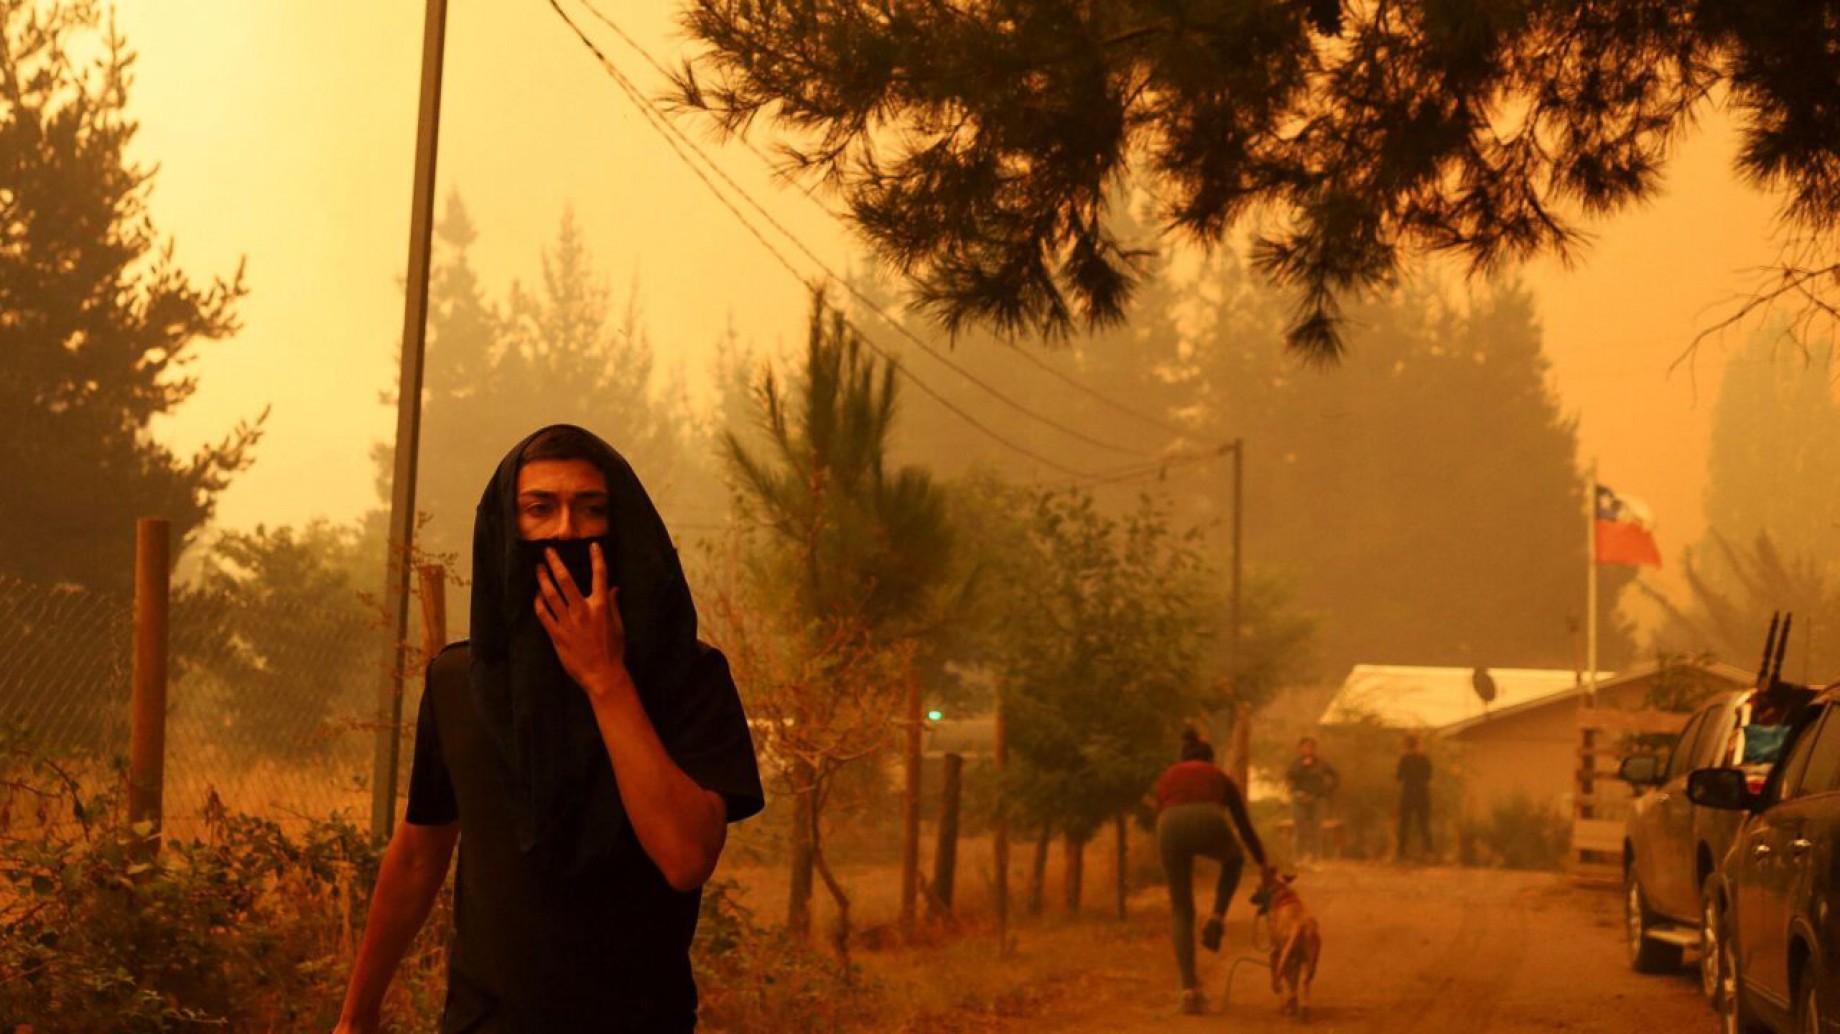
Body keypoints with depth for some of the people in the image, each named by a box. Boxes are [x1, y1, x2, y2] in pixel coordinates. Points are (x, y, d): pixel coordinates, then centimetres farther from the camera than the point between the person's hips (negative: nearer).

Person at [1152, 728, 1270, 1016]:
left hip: (1171, 829, 1)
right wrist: (1263, 864, 49)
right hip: (1208, 824, -1)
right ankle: (1216, 922, 18)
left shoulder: (1166, 777, 35)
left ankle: (1190, 990, 4)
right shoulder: (1218, 776, 33)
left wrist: (1173, 879, 39)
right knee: (1233, 860, 38)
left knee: (1182, 914, 15)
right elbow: (1244, 825, 37)